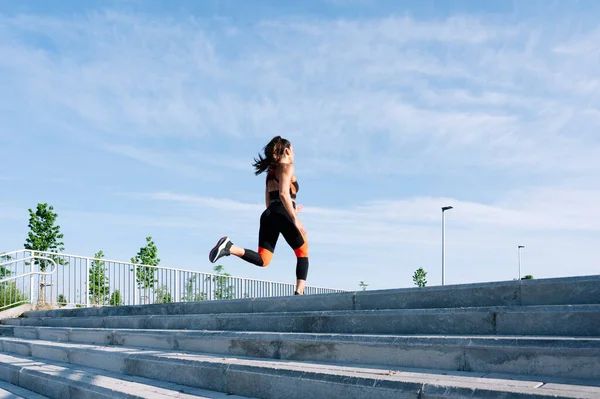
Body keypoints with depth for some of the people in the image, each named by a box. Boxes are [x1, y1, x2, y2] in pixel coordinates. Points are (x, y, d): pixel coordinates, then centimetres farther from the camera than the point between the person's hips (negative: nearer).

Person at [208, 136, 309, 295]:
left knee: (263, 260, -1)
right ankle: (299, 292, -3)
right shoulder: (287, 167, 2)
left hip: (268, 215, 7)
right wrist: (295, 218, -18)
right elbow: (284, 193, -15)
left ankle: (230, 247, -22)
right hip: (283, 215, -7)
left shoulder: (271, 172, 25)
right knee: (303, 255, 9)